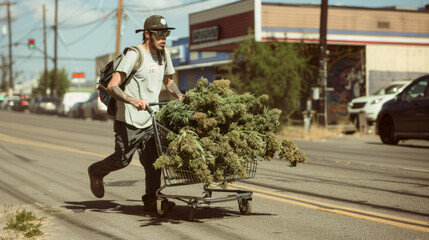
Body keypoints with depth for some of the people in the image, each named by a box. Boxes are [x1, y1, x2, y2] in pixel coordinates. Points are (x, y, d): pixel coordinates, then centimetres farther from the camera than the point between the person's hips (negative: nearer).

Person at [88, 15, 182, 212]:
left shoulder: (163, 55, 9)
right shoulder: (134, 55, -16)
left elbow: (168, 81, 28)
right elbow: (112, 86, -22)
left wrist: (181, 98, 10)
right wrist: (133, 101, -37)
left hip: (151, 120, 6)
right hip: (129, 121, -6)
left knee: (153, 160, -4)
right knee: (122, 160, 5)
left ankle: (151, 199, 0)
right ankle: (96, 172, 33)